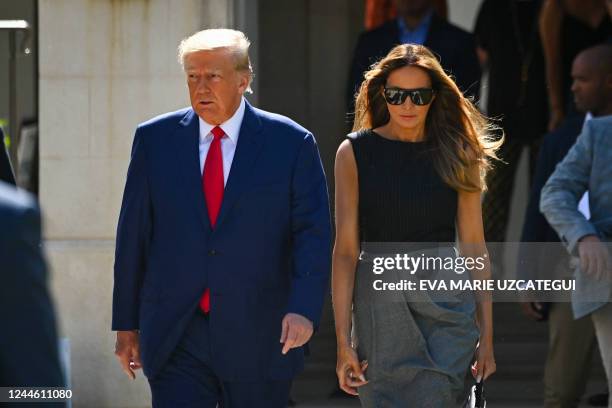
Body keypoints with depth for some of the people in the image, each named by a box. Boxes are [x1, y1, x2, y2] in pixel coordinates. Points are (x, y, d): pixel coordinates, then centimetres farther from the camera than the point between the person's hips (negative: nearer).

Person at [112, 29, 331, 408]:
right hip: (176, 340, 1)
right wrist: (126, 323, 7)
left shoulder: (292, 144, -1)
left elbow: (314, 234, -6)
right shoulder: (155, 139, 5)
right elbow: (133, 234, 8)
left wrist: (303, 309, -21)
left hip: (259, 338, -1)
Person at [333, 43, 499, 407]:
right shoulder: (355, 152, 1)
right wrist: (343, 340, -8)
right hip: (380, 305, 0)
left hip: (447, 310, 0)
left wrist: (487, 336, 3)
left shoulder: (457, 155, 5)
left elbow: (474, 247, 6)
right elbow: (346, 250, -2)